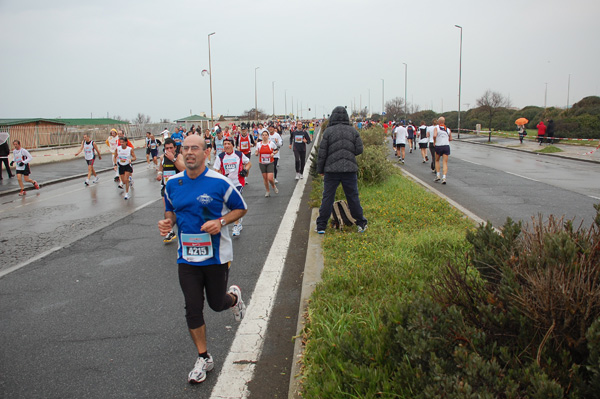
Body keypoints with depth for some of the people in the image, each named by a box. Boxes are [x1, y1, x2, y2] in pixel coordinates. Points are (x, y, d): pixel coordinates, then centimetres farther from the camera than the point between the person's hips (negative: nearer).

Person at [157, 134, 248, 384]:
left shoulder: (220, 182, -12)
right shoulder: (173, 184, 0)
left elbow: (241, 208, -1)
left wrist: (221, 222, -19)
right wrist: (168, 222, -7)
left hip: (217, 256, -3)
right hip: (187, 257, 3)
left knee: (217, 303, 11)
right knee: (193, 309, 4)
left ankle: (234, 296, 49)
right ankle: (203, 359, 22)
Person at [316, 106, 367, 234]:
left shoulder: (328, 131, -4)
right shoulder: (353, 131, 3)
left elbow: (322, 152, -3)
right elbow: (359, 149, 2)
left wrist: (320, 169, 6)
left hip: (331, 170, -2)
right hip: (350, 169, 2)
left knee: (327, 197, 3)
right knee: (353, 197, 10)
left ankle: (321, 226, 6)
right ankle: (361, 224, 16)